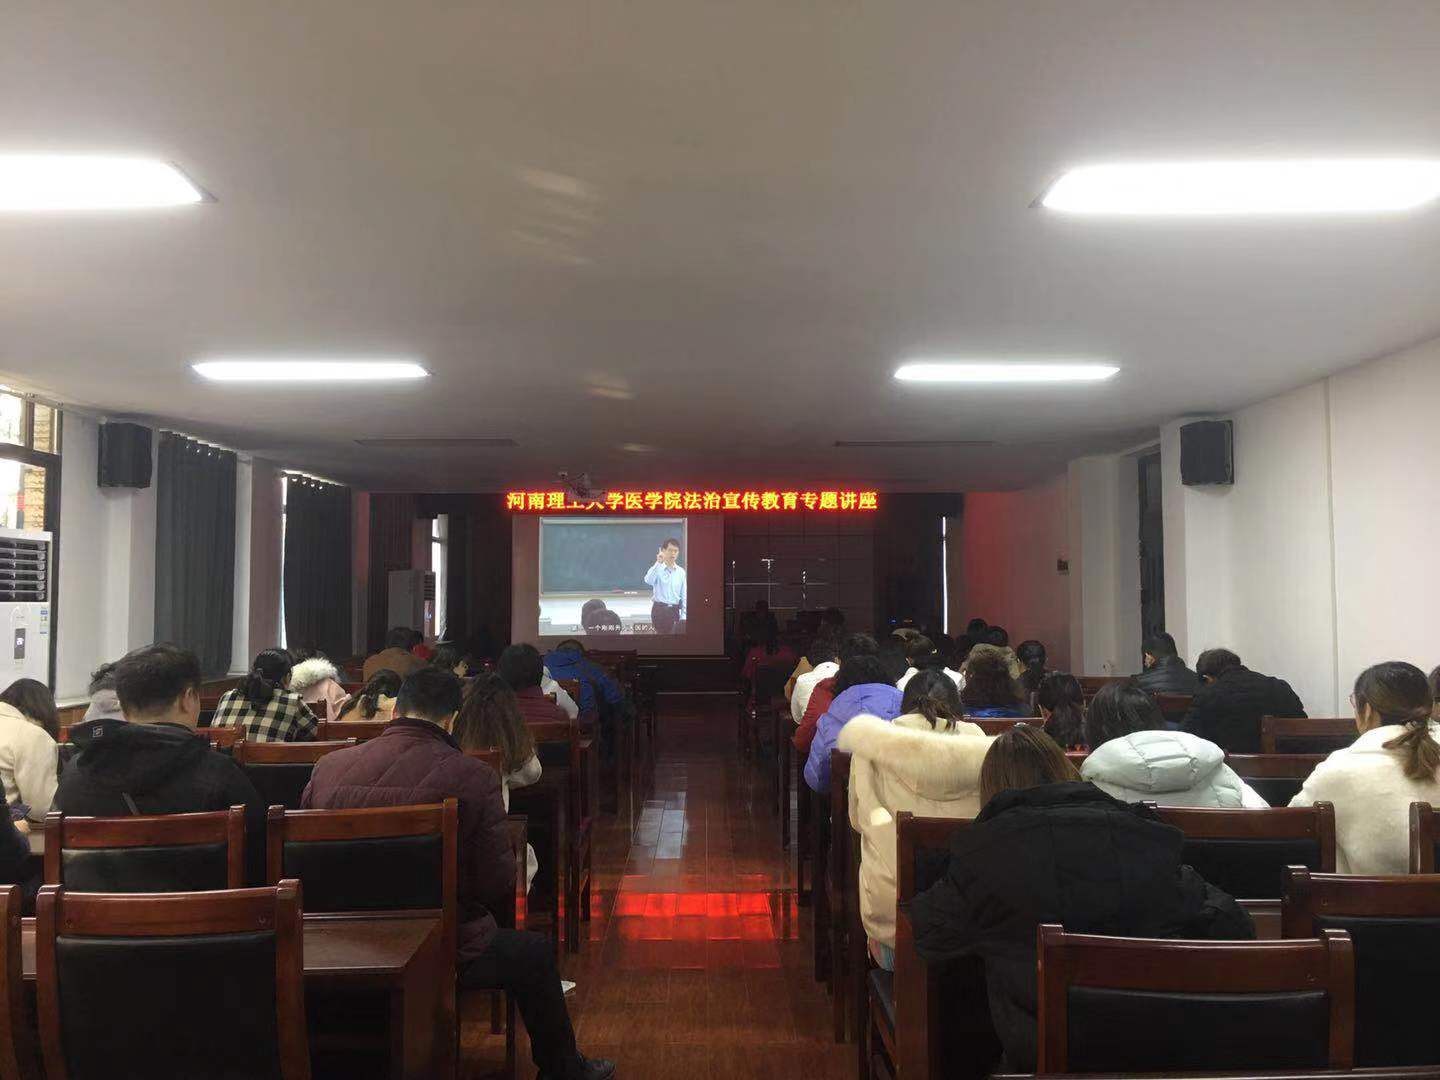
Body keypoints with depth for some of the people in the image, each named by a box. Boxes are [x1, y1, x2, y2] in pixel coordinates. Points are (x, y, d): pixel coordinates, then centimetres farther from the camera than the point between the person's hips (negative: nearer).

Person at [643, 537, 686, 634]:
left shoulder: (681, 572, 6)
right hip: (659, 609, -4)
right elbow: (648, 581, -28)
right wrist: (658, 563, -33)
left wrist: (683, 616, 2)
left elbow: (684, 595, 7)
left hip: (674, 611, 4)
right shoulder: (658, 568, -5)